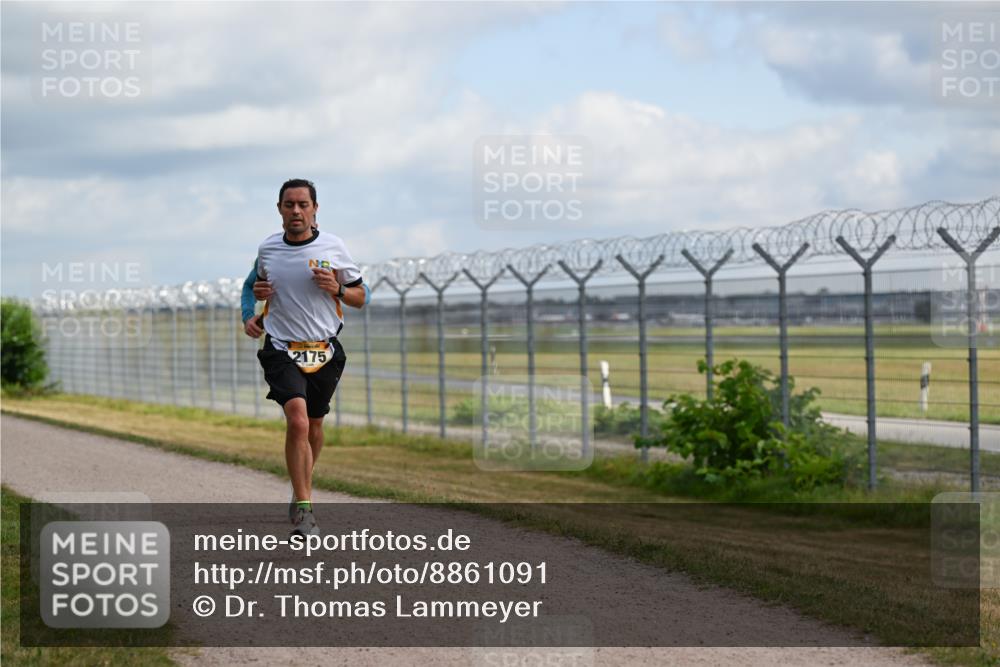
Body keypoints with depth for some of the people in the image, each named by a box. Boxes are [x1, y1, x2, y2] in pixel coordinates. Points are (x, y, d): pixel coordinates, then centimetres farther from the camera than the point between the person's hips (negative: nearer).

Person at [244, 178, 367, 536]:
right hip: (282, 350, -1)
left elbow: (361, 297, 7)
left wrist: (337, 288, -14)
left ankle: (302, 486, 43)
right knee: (297, 421, -21)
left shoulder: (333, 247, -1)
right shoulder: (267, 249, 3)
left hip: (324, 351, 1)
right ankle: (303, 507, -20)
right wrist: (251, 315, 2)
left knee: (313, 423, 14)